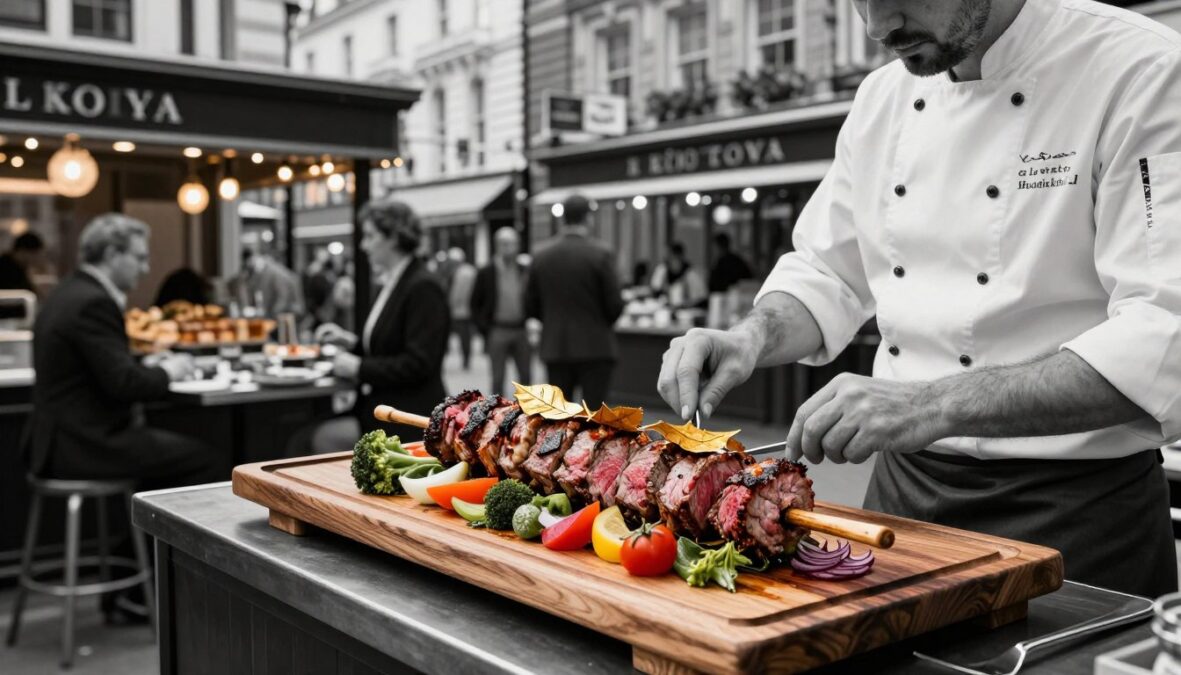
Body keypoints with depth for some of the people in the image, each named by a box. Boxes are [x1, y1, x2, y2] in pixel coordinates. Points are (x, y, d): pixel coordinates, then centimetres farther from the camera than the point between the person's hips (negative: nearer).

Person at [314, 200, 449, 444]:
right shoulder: (392, 283, 15)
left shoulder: (423, 287, -15)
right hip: (381, 412, 9)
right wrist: (351, 341, 8)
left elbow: (417, 364, -20)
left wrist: (359, 368, -15)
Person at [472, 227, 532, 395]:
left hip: (521, 331, 3)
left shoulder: (525, 272, 6)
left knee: (526, 377, 7)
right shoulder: (486, 273, -1)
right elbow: (475, 304, 2)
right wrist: (484, 330, -5)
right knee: (498, 379, 2)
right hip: (498, 331, -3)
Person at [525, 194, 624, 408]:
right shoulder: (601, 255, -10)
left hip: (555, 349, 4)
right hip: (595, 348, -4)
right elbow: (615, 305, -9)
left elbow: (531, 306, 5)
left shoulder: (541, 256, 2)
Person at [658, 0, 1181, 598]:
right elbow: (828, 274, 13)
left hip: (1072, 507, -5)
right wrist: (753, 337, -7)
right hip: (901, 485, 6)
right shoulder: (884, 98, 5)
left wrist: (937, 406, -33)